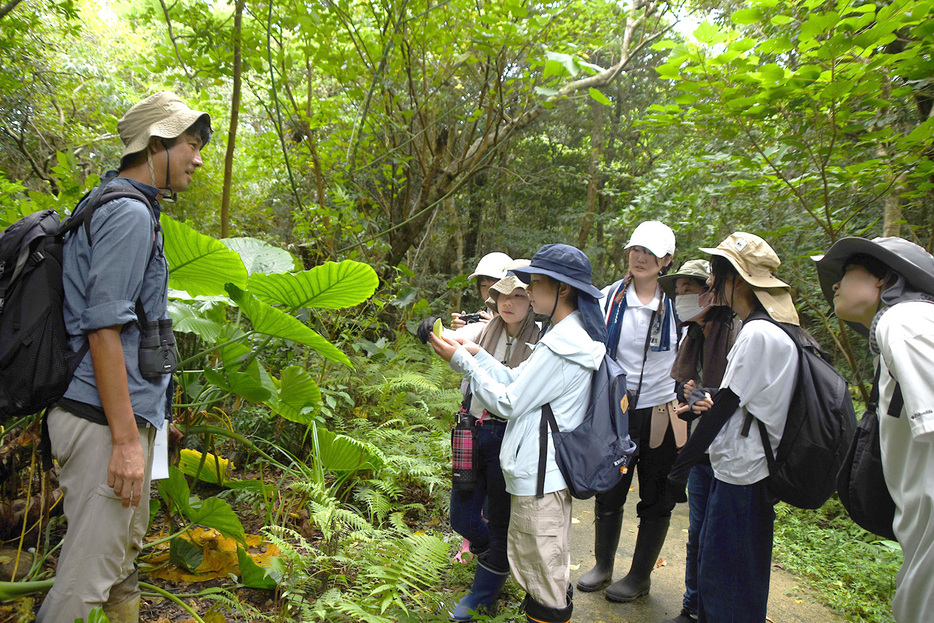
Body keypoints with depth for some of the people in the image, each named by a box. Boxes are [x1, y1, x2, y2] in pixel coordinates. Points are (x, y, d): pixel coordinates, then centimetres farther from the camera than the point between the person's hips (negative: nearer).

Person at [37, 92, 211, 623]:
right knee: (89, 574, -1)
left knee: (125, 550, 21)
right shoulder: (129, 215, -15)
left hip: (128, 415, 11)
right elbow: (104, 327, -22)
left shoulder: (128, 210, 17)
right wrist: (126, 438, -22)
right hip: (106, 420, -10)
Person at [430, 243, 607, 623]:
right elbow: (518, 382, 10)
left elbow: (508, 402, -18)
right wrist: (476, 354, 2)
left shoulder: (562, 344, -22)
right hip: (550, 469, 10)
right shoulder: (572, 335, 9)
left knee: (544, 580, 8)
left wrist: (463, 362, -10)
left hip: (539, 476, -10)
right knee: (546, 571, 25)